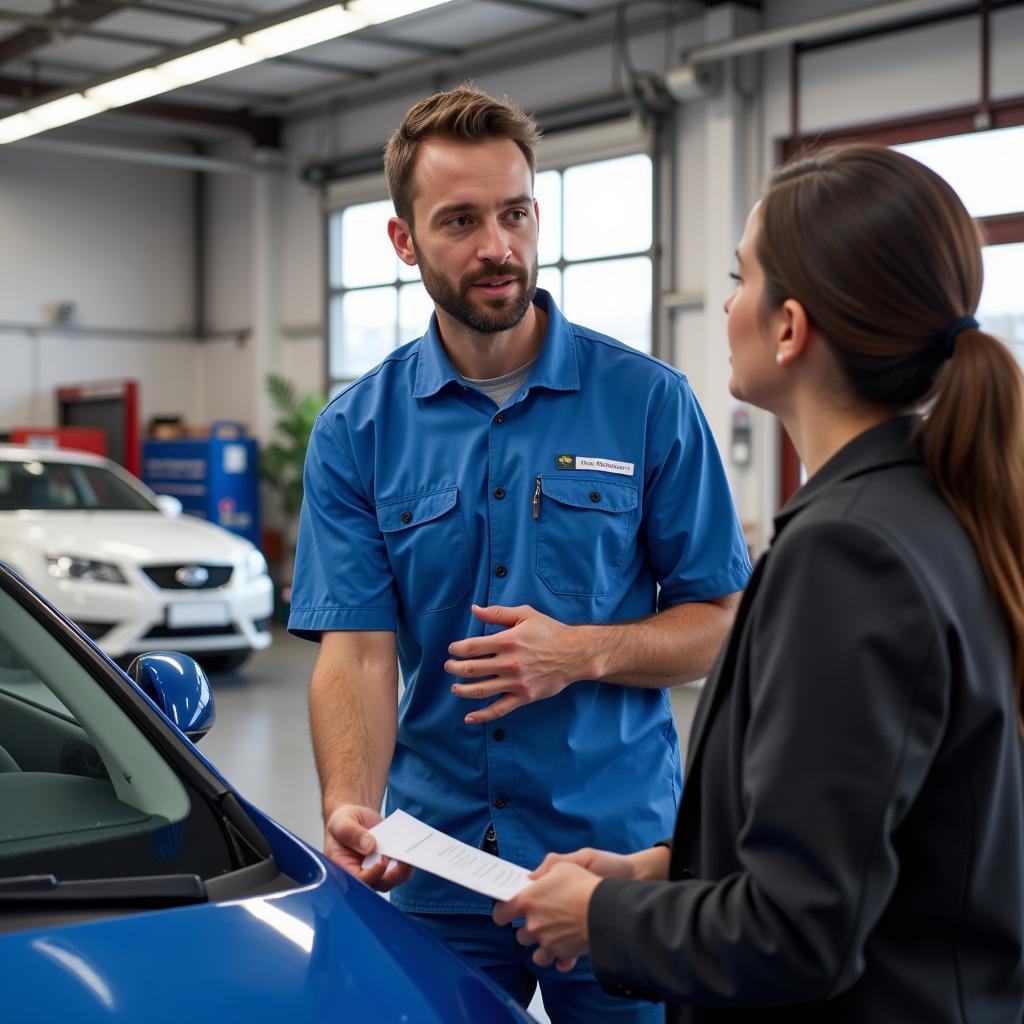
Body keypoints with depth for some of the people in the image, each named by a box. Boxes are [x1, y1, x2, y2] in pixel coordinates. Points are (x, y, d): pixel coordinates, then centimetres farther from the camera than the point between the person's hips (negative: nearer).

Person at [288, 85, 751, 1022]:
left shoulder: (649, 402, -5)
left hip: (619, 847, -1)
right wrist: (349, 806, -24)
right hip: (436, 867, 1)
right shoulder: (355, 433, -1)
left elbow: (721, 624, -2)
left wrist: (582, 652, -19)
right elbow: (356, 651, -6)